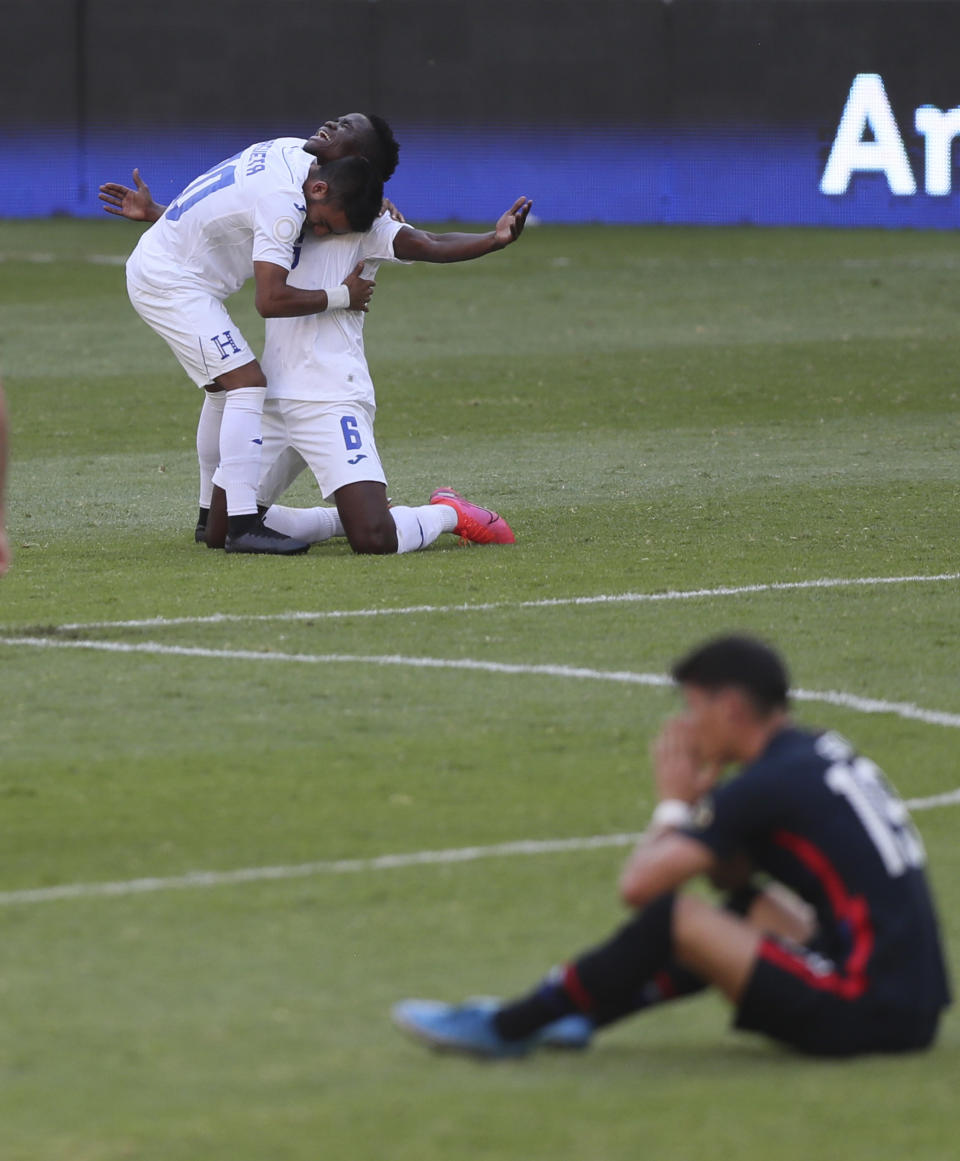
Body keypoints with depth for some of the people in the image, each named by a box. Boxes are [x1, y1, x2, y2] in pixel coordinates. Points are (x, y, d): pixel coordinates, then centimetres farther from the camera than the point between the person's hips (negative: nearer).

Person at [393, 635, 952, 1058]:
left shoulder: (768, 783, -12)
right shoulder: (822, 754, 16)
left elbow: (639, 884, -12)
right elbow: (735, 872, 26)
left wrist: (675, 806, 5)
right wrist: (702, 799, 12)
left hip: (865, 1013, -10)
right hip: (916, 1006, 10)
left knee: (670, 917, -10)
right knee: (751, 906, 27)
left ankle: (506, 1027, 4)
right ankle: (586, 1016, 25)